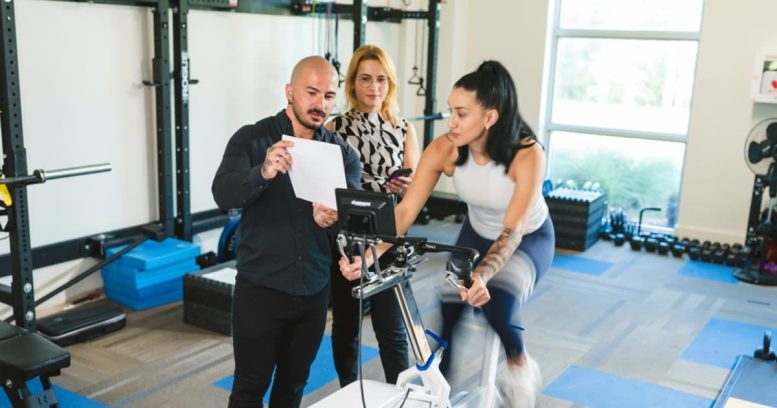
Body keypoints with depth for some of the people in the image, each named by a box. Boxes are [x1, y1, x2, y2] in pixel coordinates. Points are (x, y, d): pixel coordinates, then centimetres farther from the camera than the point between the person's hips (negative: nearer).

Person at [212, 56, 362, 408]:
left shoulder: (342, 153, 2)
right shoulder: (251, 139, -7)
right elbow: (223, 194, -23)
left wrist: (336, 216, -35)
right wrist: (263, 172, -43)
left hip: (314, 292, 4)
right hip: (260, 290, -3)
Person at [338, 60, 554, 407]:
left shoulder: (527, 155, -34)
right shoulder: (444, 150, -25)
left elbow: (512, 232, -40)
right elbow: (405, 210, -28)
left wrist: (482, 275, -58)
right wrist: (369, 256, -43)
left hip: (529, 239, -4)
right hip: (477, 234, 4)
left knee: (495, 303, -31)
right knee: (446, 311, -5)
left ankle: (520, 364, 1)